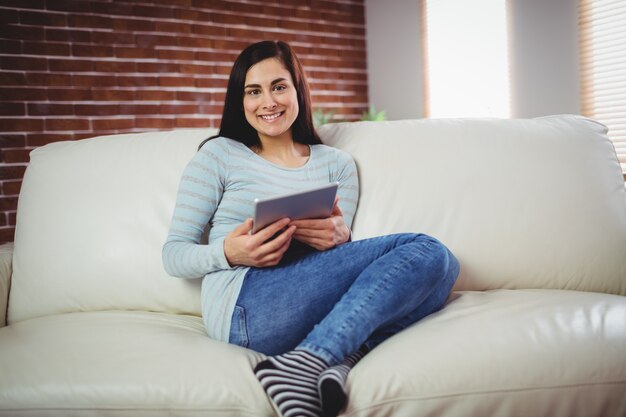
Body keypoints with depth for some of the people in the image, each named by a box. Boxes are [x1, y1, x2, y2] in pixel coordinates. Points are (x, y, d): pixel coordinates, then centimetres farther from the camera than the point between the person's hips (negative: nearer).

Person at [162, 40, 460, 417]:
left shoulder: (337, 163, 20)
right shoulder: (220, 154, 10)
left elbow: (343, 250, 12)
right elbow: (173, 254, 6)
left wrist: (338, 238, -14)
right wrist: (229, 252, -17)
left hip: (320, 311, 5)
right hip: (245, 308, -5)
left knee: (436, 269, -17)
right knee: (428, 253, -15)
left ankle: (332, 357, -27)